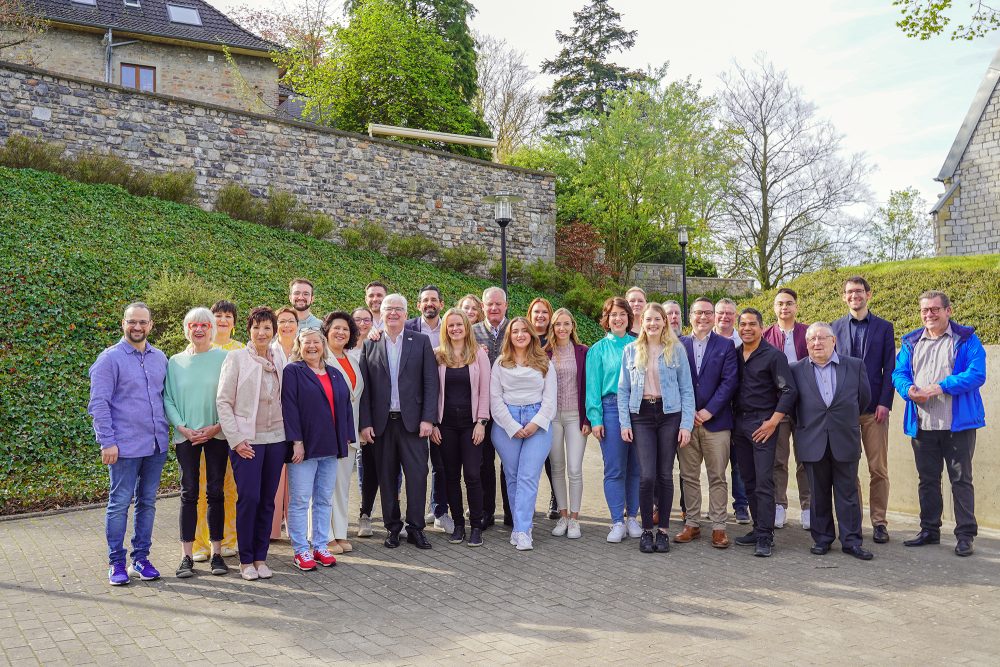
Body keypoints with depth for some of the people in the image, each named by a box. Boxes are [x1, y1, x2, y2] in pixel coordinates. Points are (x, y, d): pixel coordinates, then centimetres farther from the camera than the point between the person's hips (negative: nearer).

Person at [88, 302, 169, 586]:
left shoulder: (160, 358, 10)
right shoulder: (110, 358, -6)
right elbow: (99, 404, -9)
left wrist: (166, 432, 10)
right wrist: (108, 442, -13)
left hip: (156, 445, 5)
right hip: (125, 446, -5)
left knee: (147, 502, 11)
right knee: (120, 503, 2)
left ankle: (141, 557, 21)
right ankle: (116, 562, 13)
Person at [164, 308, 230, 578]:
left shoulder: (224, 358, 0)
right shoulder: (175, 362, 6)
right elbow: (168, 398, 6)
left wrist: (217, 427, -11)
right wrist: (183, 428, -7)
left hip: (217, 435, -1)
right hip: (186, 436, 1)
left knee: (216, 493, 3)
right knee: (188, 493, 3)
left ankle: (216, 553, 12)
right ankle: (187, 556, 9)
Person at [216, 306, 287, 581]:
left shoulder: (279, 360, 11)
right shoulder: (236, 358, -2)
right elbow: (223, 401, -4)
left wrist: (291, 434, 6)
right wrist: (236, 439, -9)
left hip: (276, 438, 4)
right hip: (246, 440, -4)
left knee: (267, 501, 7)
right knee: (248, 498, -6)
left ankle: (260, 557, 18)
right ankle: (246, 560, 8)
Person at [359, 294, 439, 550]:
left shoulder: (421, 342, 4)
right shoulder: (370, 345, 7)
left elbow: (431, 382, 0)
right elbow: (364, 388, 4)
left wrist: (427, 418, -8)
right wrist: (365, 423, -2)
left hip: (412, 420, -1)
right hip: (381, 422, 1)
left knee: (417, 474, -3)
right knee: (387, 477, 7)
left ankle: (415, 528, 8)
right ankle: (393, 527, 19)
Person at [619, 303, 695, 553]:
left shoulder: (677, 349, 3)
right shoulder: (631, 350, 6)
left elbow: (687, 389, 2)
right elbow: (623, 389, 8)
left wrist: (686, 424, -5)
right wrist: (624, 423, -1)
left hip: (669, 414, 0)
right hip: (641, 415, 0)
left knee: (665, 474, 4)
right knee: (647, 475, -7)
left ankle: (663, 530, 16)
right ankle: (647, 530, 8)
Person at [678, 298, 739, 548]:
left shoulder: (726, 346, 4)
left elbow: (730, 382, -3)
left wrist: (709, 411, -11)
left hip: (715, 421, -1)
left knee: (717, 477, 2)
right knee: (689, 476, 8)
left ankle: (718, 526, 9)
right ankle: (692, 523, 17)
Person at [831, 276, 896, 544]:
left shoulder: (884, 327, 7)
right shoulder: (836, 328, 8)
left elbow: (889, 369, 3)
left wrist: (884, 403, -7)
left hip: (874, 408, -1)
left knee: (878, 469, 1)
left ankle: (879, 522, 10)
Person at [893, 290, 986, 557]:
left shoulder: (966, 340, -1)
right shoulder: (911, 342, 12)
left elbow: (976, 374, -13)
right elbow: (899, 373, 8)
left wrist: (941, 387, -21)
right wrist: (909, 390, -13)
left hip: (957, 423, -4)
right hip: (921, 424, 4)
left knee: (961, 479, 2)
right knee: (927, 479, 12)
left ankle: (965, 535, 11)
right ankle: (930, 530, 23)